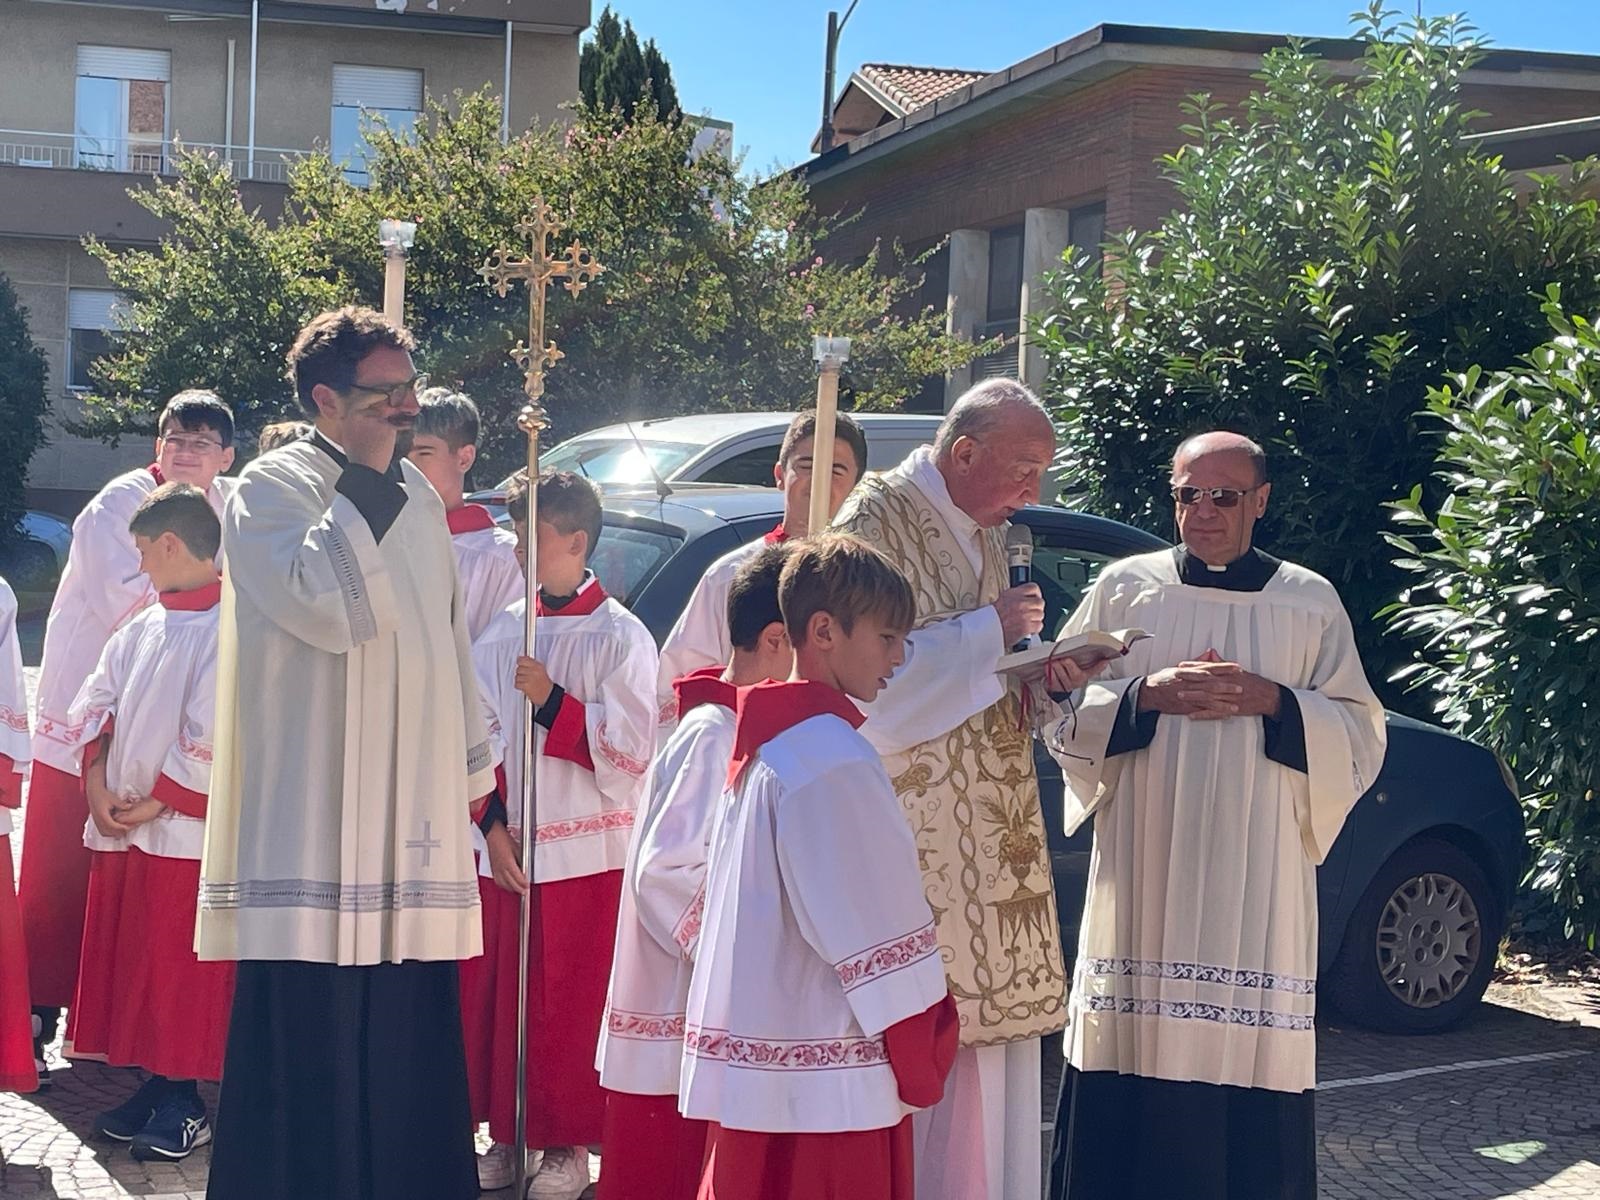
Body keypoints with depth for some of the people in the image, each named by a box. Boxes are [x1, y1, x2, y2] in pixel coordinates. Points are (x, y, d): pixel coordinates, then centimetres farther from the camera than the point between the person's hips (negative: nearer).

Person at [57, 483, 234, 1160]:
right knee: (130, 967, 13)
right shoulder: (142, 629, 12)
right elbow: (94, 705, 11)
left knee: (180, 975, 1)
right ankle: (156, 1085, 25)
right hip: (120, 828, 8)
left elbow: (217, 737, -19)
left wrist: (156, 802, -14)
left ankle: (184, 1103, 12)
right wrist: (97, 786, -2)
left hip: (184, 834, -8)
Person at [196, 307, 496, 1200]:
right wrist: (362, 479, -16)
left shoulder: (418, 498, 15)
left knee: (409, 1038, 8)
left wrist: (474, 771, 19)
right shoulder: (272, 488, -4)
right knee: (310, 1033, -6)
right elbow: (324, 606, -22)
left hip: (413, 821, 6)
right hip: (312, 817, -6)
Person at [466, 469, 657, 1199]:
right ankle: (507, 1132, 22)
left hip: (585, 854, -4)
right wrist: (491, 823, -4)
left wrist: (554, 703, -18)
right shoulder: (504, 631, 8)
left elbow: (630, 754, -10)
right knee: (496, 997, 8)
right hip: (505, 846, 5)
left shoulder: (620, 637, -5)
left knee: (573, 1006, 2)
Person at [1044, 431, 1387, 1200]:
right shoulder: (1123, 587, 7)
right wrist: (1147, 696, -11)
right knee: (1133, 1051, -1)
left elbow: (1361, 736, 5)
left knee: (1250, 1045, -2)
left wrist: (1273, 701, -11)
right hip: (1143, 870, 1)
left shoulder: (1311, 602, 7)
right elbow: (1061, 709, 5)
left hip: (1257, 880, 0)